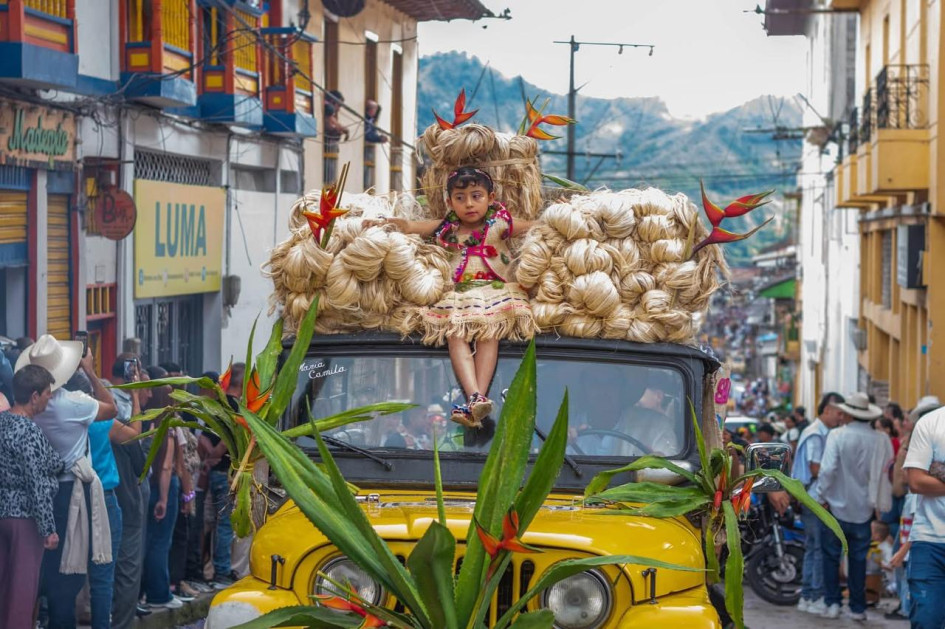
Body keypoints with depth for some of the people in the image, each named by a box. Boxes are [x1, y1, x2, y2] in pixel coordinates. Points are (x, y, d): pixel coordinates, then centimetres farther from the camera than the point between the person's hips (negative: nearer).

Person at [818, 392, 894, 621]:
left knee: (831, 556, 11)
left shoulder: (838, 435, -15)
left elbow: (827, 469, -20)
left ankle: (832, 603, 10)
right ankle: (858, 608, 15)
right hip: (863, 509, 2)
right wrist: (879, 504, 11)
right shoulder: (881, 440, -6)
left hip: (836, 507, -2)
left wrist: (824, 497, -8)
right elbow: (887, 472, 0)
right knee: (858, 559, 12)